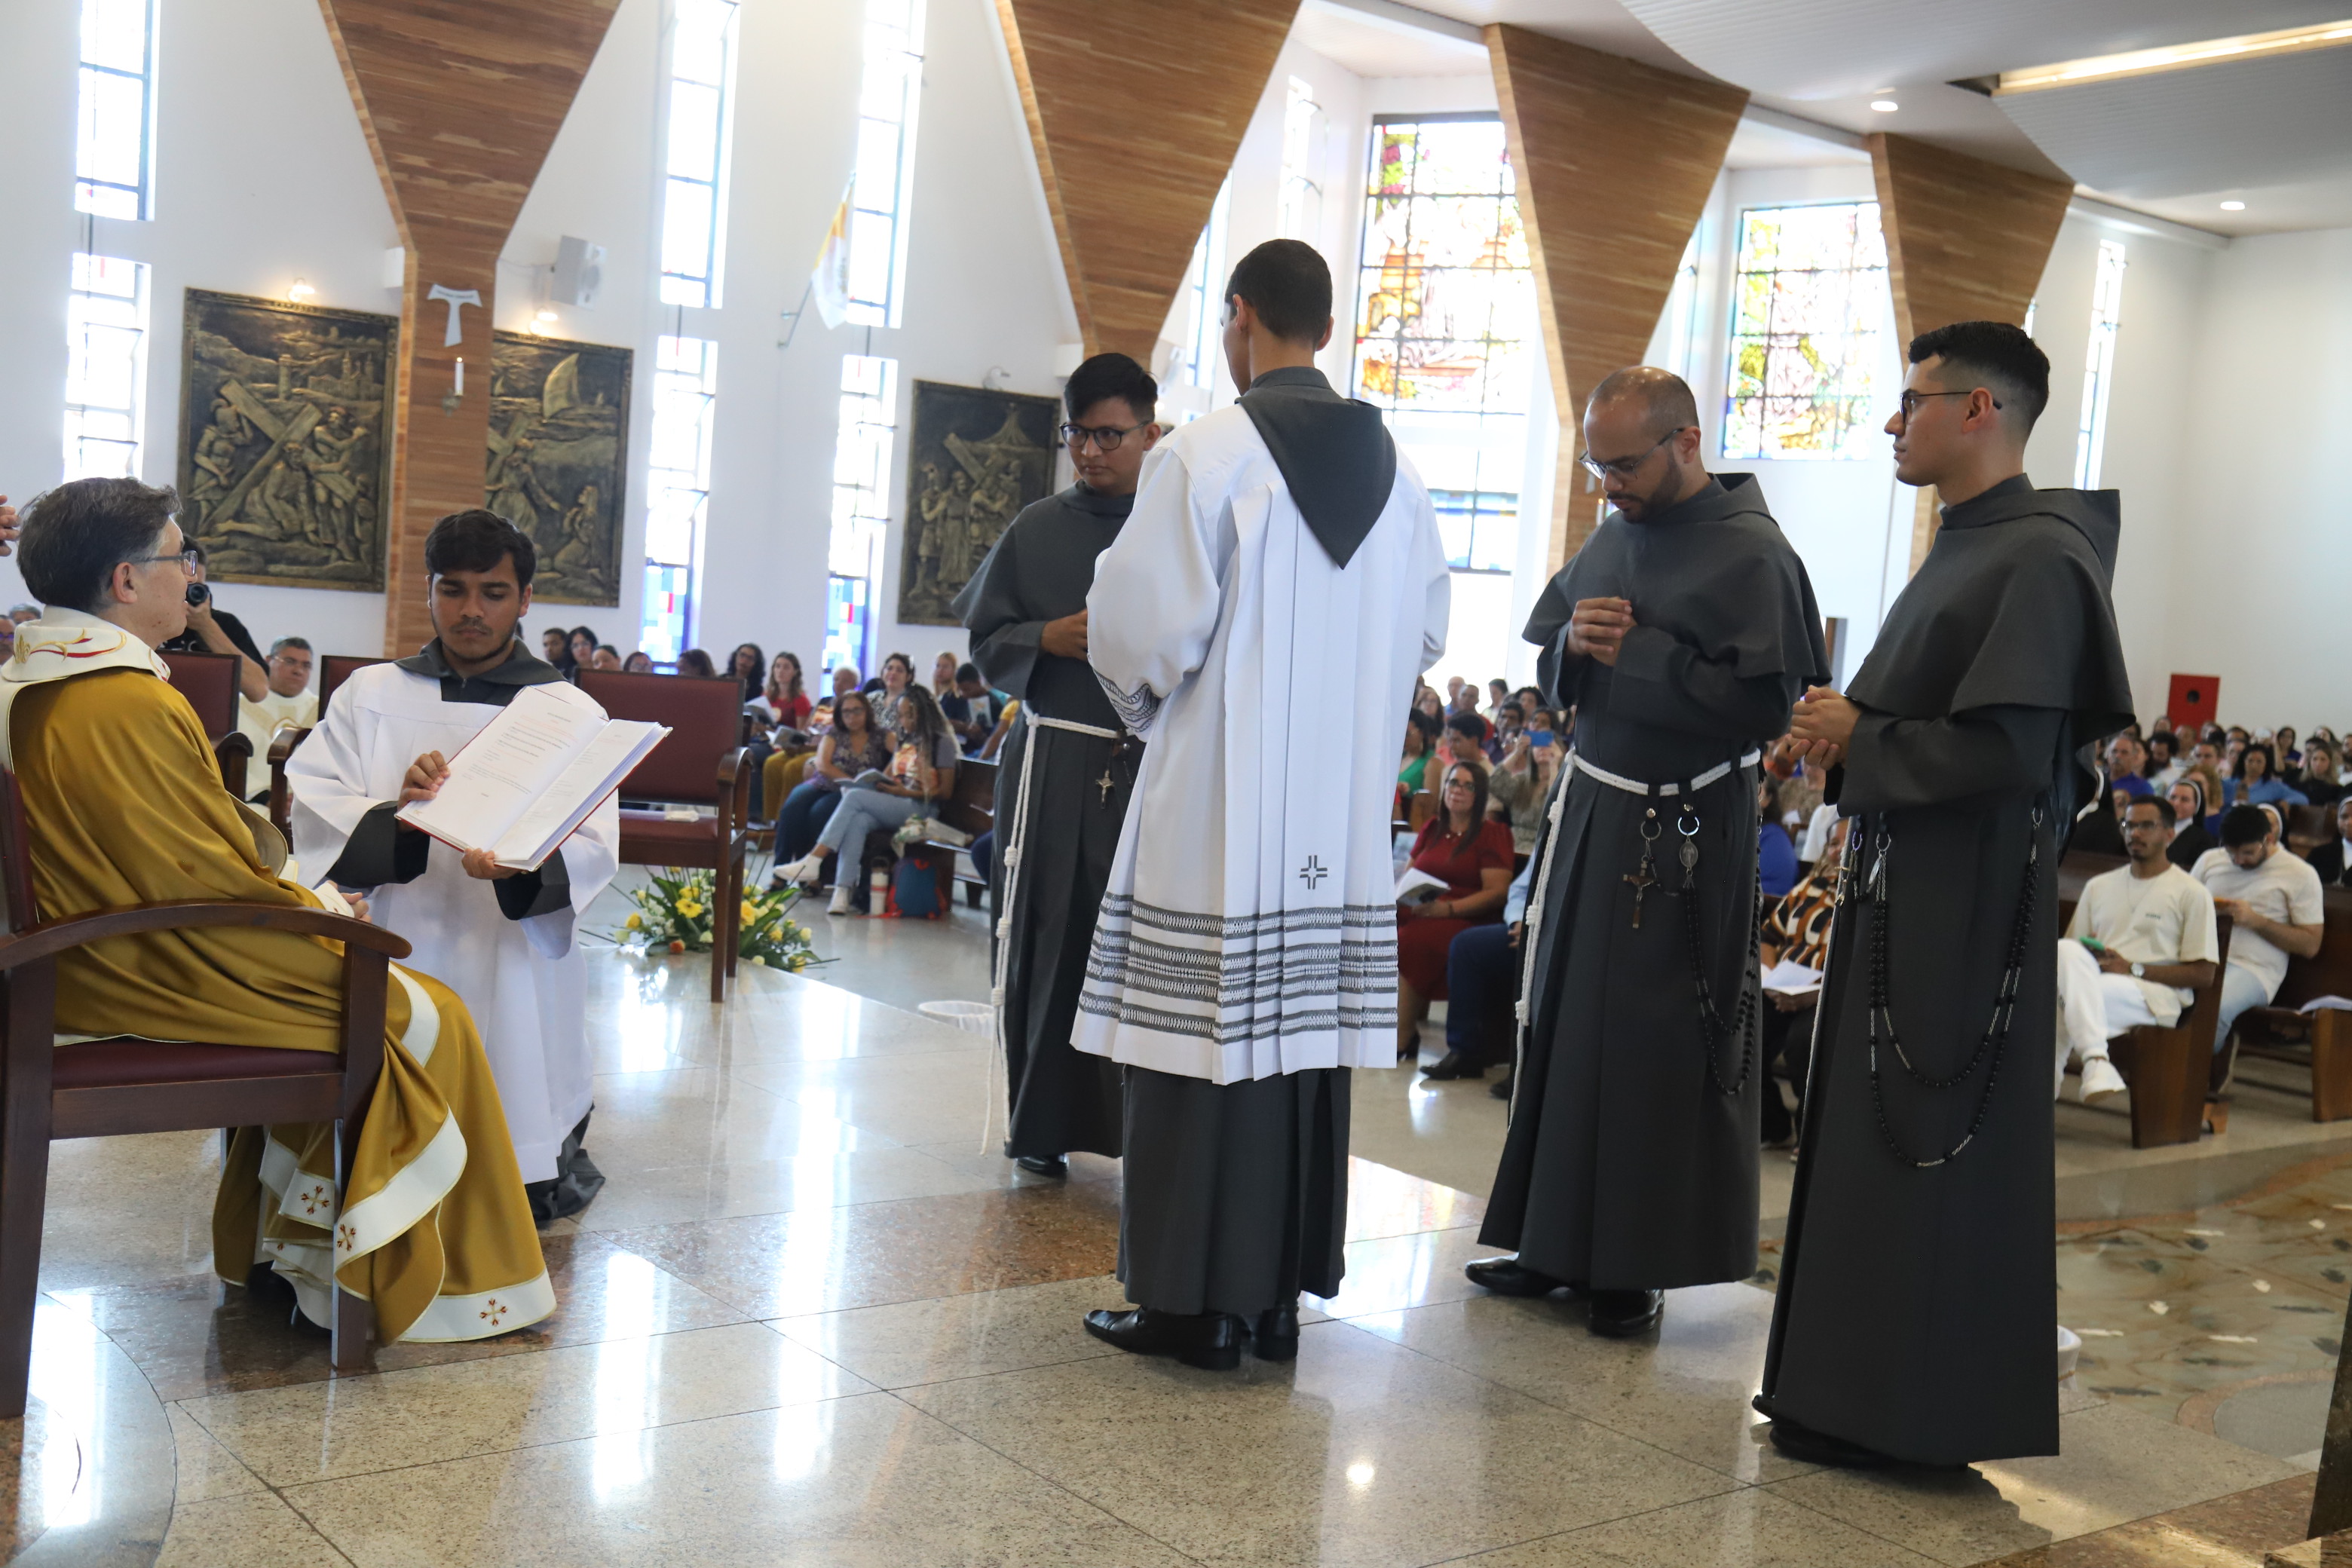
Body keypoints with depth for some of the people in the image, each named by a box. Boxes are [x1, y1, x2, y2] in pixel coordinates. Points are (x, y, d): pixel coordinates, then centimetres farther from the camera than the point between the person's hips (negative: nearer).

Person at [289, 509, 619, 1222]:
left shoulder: (571, 711, 6)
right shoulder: (370, 694, 12)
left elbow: (593, 844, -8)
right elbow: (311, 803, -2)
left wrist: (523, 862, -31)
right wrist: (393, 819, -24)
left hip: (518, 950, -1)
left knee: (525, 1200, -6)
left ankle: (556, 1148, 25)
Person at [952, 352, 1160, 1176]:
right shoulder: (1037, 531, 8)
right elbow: (986, 639, 11)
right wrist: (1047, 639, -7)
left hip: (1154, 767, -1)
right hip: (1053, 765, 2)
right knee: (1044, 941, 4)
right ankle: (1040, 1125, 17)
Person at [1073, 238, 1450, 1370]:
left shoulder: (1206, 454, -10)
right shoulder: (1393, 468, 7)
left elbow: (1142, 629, -10)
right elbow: (1425, 631, 12)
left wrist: (1144, 704, 11)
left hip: (1218, 805, -6)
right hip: (1345, 812, 6)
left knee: (1204, 1044, 1)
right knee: (1305, 1038, 10)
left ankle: (1194, 1298, 7)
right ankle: (1279, 1291, 19)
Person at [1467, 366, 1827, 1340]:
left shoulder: (1750, 555, -12)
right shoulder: (1614, 536, 10)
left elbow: (1766, 704, -20)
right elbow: (1548, 668, 16)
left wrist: (1635, 653, -18)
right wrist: (1573, 643, -7)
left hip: (1686, 836, -7)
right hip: (1591, 812, 8)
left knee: (1657, 1049, -1)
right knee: (1561, 1024, 12)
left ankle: (1642, 1264, 11)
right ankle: (1558, 1243, 24)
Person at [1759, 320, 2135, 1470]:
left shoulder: (2039, 557, -15)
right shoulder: (1962, 547, 14)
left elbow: (2004, 749, -24)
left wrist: (1856, 741, -12)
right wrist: (1849, 724, 2)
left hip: (1966, 910, -9)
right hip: (1900, 890, 9)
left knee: (1926, 1158, -2)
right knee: (1867, 1144, 14)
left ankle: (1920, 1412, 10)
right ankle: (1856, 1390, 25)